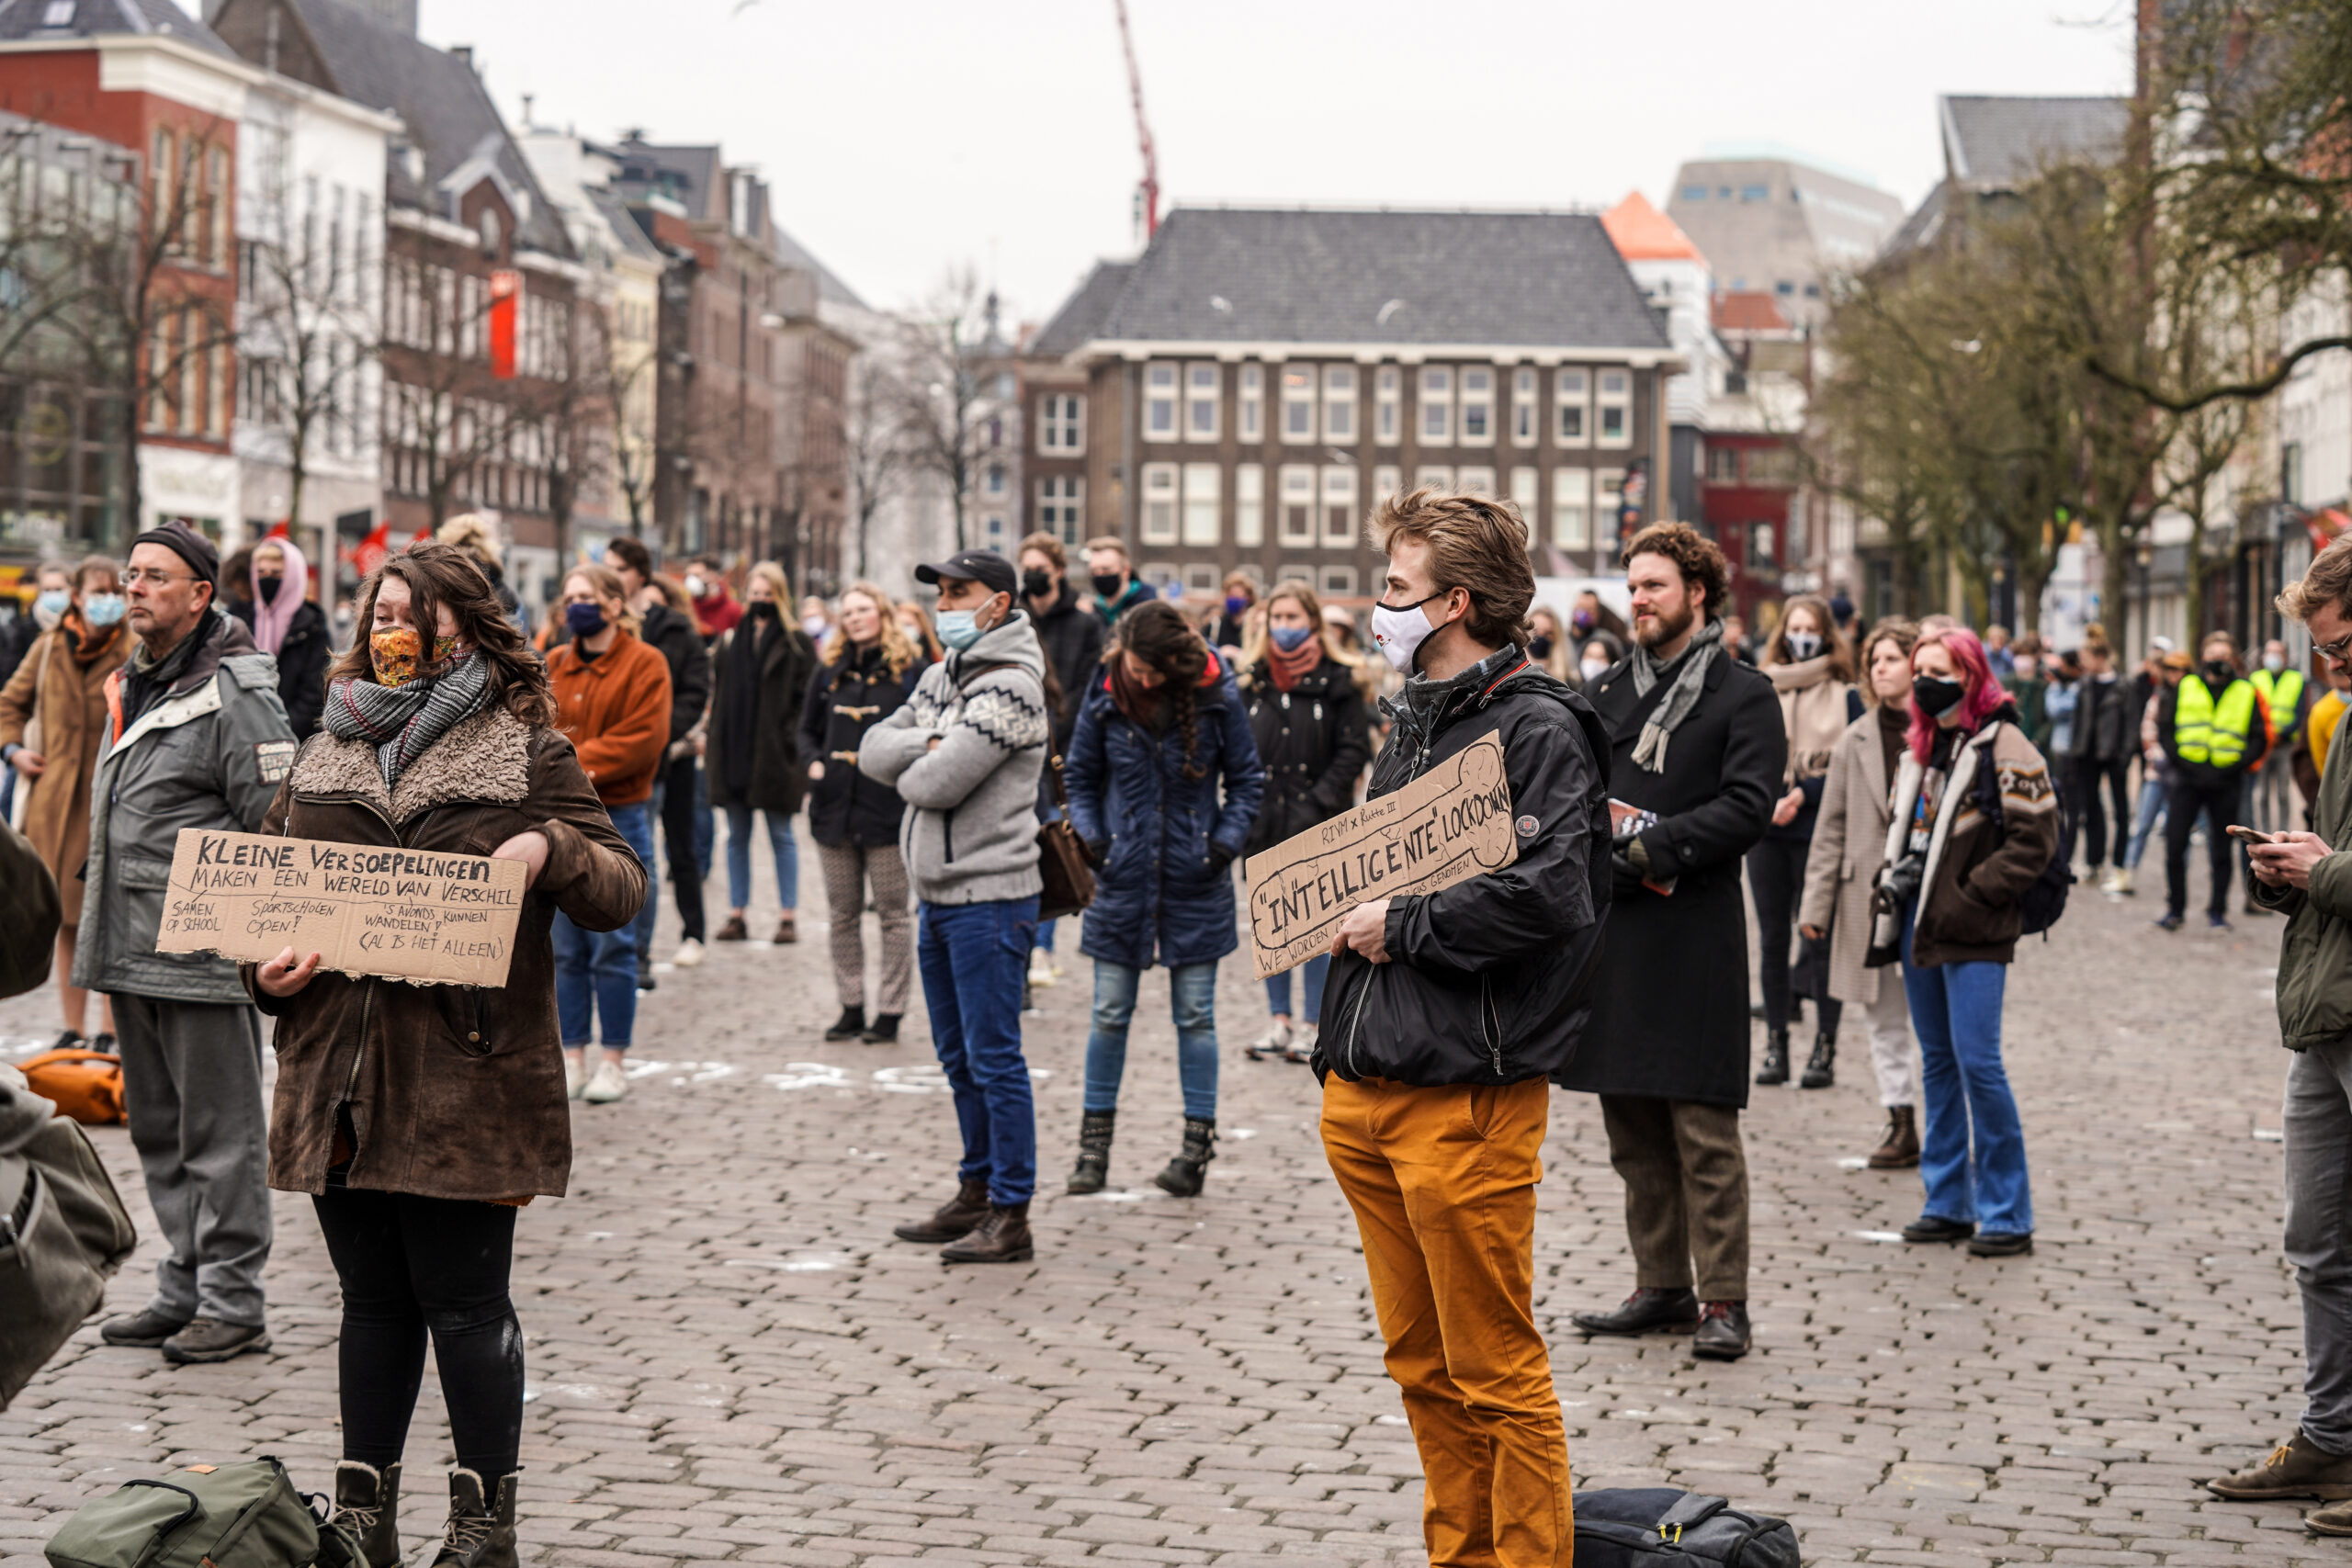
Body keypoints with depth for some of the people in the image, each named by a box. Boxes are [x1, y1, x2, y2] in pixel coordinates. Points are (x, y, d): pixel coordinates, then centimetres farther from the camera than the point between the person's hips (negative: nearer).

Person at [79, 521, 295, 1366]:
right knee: (158, 1129, 15)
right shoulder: (129, 687, 16)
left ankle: (232, 1302, 4)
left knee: (219, 1133, -2)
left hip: (205, 955, -9)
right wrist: (99, 903, 22)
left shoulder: (236, 693, -12)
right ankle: (182, 1289, 24)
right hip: (131, 950, 9)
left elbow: (277, 827, -14)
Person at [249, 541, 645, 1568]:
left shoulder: (527, 749, 3)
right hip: (339, 1073, 4)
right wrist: (267, 969, 0)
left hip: (467, 1077, -4)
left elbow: (621, 889, 0)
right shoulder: (328, 750, 17)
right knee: (372, 1299, 12)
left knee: (463, 1301, -1)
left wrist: (551, 851, -20)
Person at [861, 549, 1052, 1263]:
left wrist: (911, 765, 1)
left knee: (994, 1060, -6)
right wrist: (929, 744, -10)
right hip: (937, 892, 9)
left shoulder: (1009, 688, -15)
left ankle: (1011, 1217, -2)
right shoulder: (941, 675, 14)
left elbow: (934, 784, -21)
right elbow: (873, 751, 7)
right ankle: (977, 1191, 27)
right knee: (959, 1058, 16)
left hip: (988, 898, -9)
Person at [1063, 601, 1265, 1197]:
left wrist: (1227, 840, -11)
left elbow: (1246, 779, 1)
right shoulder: (1104, 695, -5)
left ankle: (1199, 1142, 12)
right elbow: (1081, 776, 7)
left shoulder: (1216, 695, -8)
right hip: (1123, 876, 1)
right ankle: (1095, 1137, 17)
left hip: (1194, 880, -1)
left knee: (1195, 1014, 5)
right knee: (1110, 1012, 6)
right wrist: (1089, 834, -8)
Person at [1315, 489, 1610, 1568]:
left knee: (1496, 1370, -2)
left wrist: (1400, 926, -15)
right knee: (1421, 1361, 15)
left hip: (1467, 1095, -9)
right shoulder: (1414, 721, 17)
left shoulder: (1537, 727, -12)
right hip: (1364, 1092, 9)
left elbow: (1548, 896, -25)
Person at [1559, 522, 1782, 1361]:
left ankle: (1723, 1300, -2)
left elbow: (1749, 805, -11)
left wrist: (1651, 849, -17)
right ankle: (1661, 1287, 18)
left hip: (1695, 935, -6)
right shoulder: (1607, 691, 17)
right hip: (1611, 929, 6)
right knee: (1632, 1128, 10)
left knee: (1704, 1129, -6)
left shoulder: (1743, 694, -1)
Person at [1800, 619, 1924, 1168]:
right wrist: (1816, 901, 6)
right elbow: (1832, 827, 11)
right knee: (1884, 1017, 8)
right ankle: (1901, 1124, 16)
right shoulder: (1857, 739, 10)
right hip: (1869, 895, 4)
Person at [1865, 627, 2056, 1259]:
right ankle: (1948, 1204, 19)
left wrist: (1966, 896, -16)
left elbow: (2034, 842, -14)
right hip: (1919, 925, 8)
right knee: (1937, 1061, 12)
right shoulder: (1921, 748, 15)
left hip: (1974, 935, -8)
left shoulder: (2004, 749, -10)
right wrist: (1894, 871, 7)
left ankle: (2007, 1214, -2)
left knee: (1978, 1063, -9)